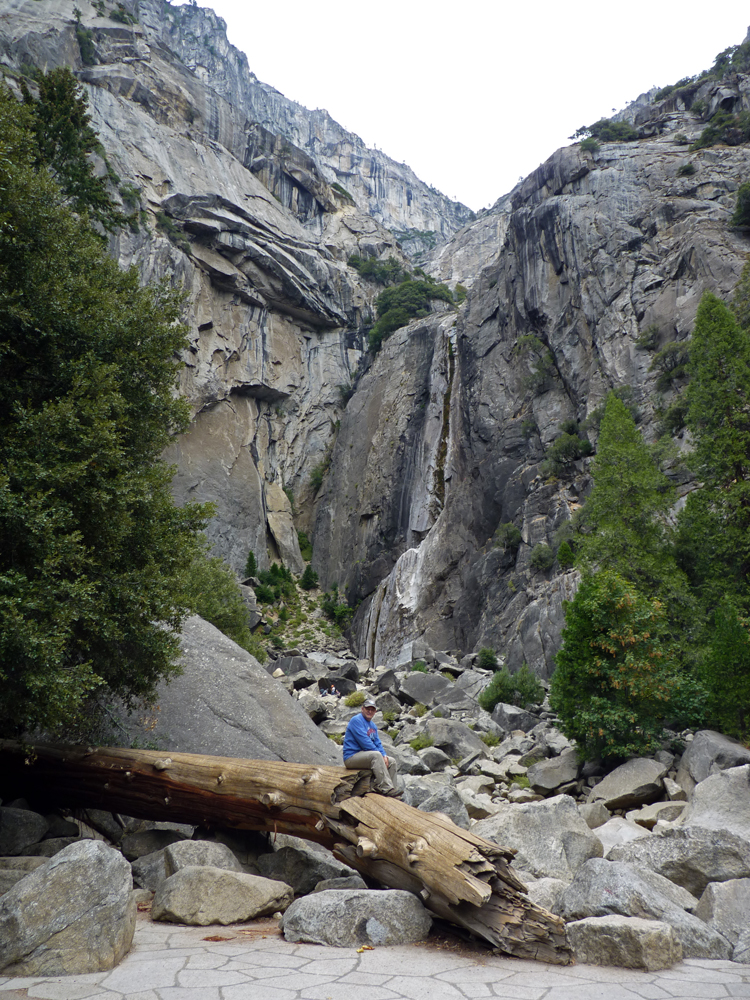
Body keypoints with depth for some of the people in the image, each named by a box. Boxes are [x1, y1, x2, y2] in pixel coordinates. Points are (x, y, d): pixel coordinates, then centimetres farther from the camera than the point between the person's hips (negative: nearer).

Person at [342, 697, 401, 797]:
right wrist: (380, 754, -17)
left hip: (367, 756, 10)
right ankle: (386, 788, -36)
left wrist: (384, 755, -6)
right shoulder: (356, 720, -11)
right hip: (352, 757, -9)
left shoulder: (373, 725, 18)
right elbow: (364, 741, -19)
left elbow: (378, 743, 15)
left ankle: (391, 791, -3)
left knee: (392, 762, 2)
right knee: (376, 755, -33)